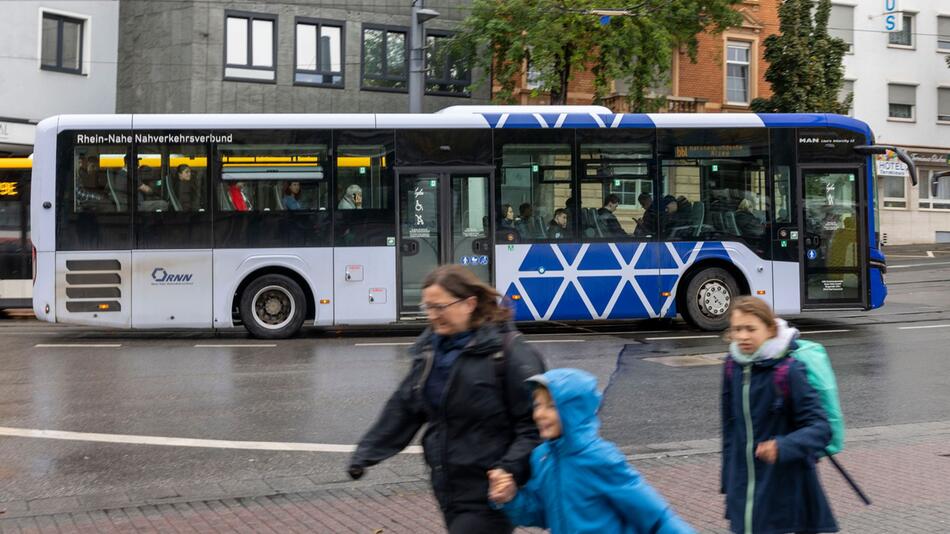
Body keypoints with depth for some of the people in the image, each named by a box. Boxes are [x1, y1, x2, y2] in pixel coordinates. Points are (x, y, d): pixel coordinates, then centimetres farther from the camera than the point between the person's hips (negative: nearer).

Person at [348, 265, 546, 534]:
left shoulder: (508, 352, -15)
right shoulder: (431, 349, 8)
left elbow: (536, 423, -15)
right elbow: (403, 408, 14)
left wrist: (511, 469, -26)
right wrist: (366, 453, 9)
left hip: (489, 496, -7)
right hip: (448, 489, 7)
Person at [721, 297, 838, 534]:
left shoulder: (789, 371, -16)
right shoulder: (733, 366, 2)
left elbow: (821, 428, -18)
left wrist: (783, 447, -36)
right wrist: (729, 479, 14)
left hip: (787, 487, -5)